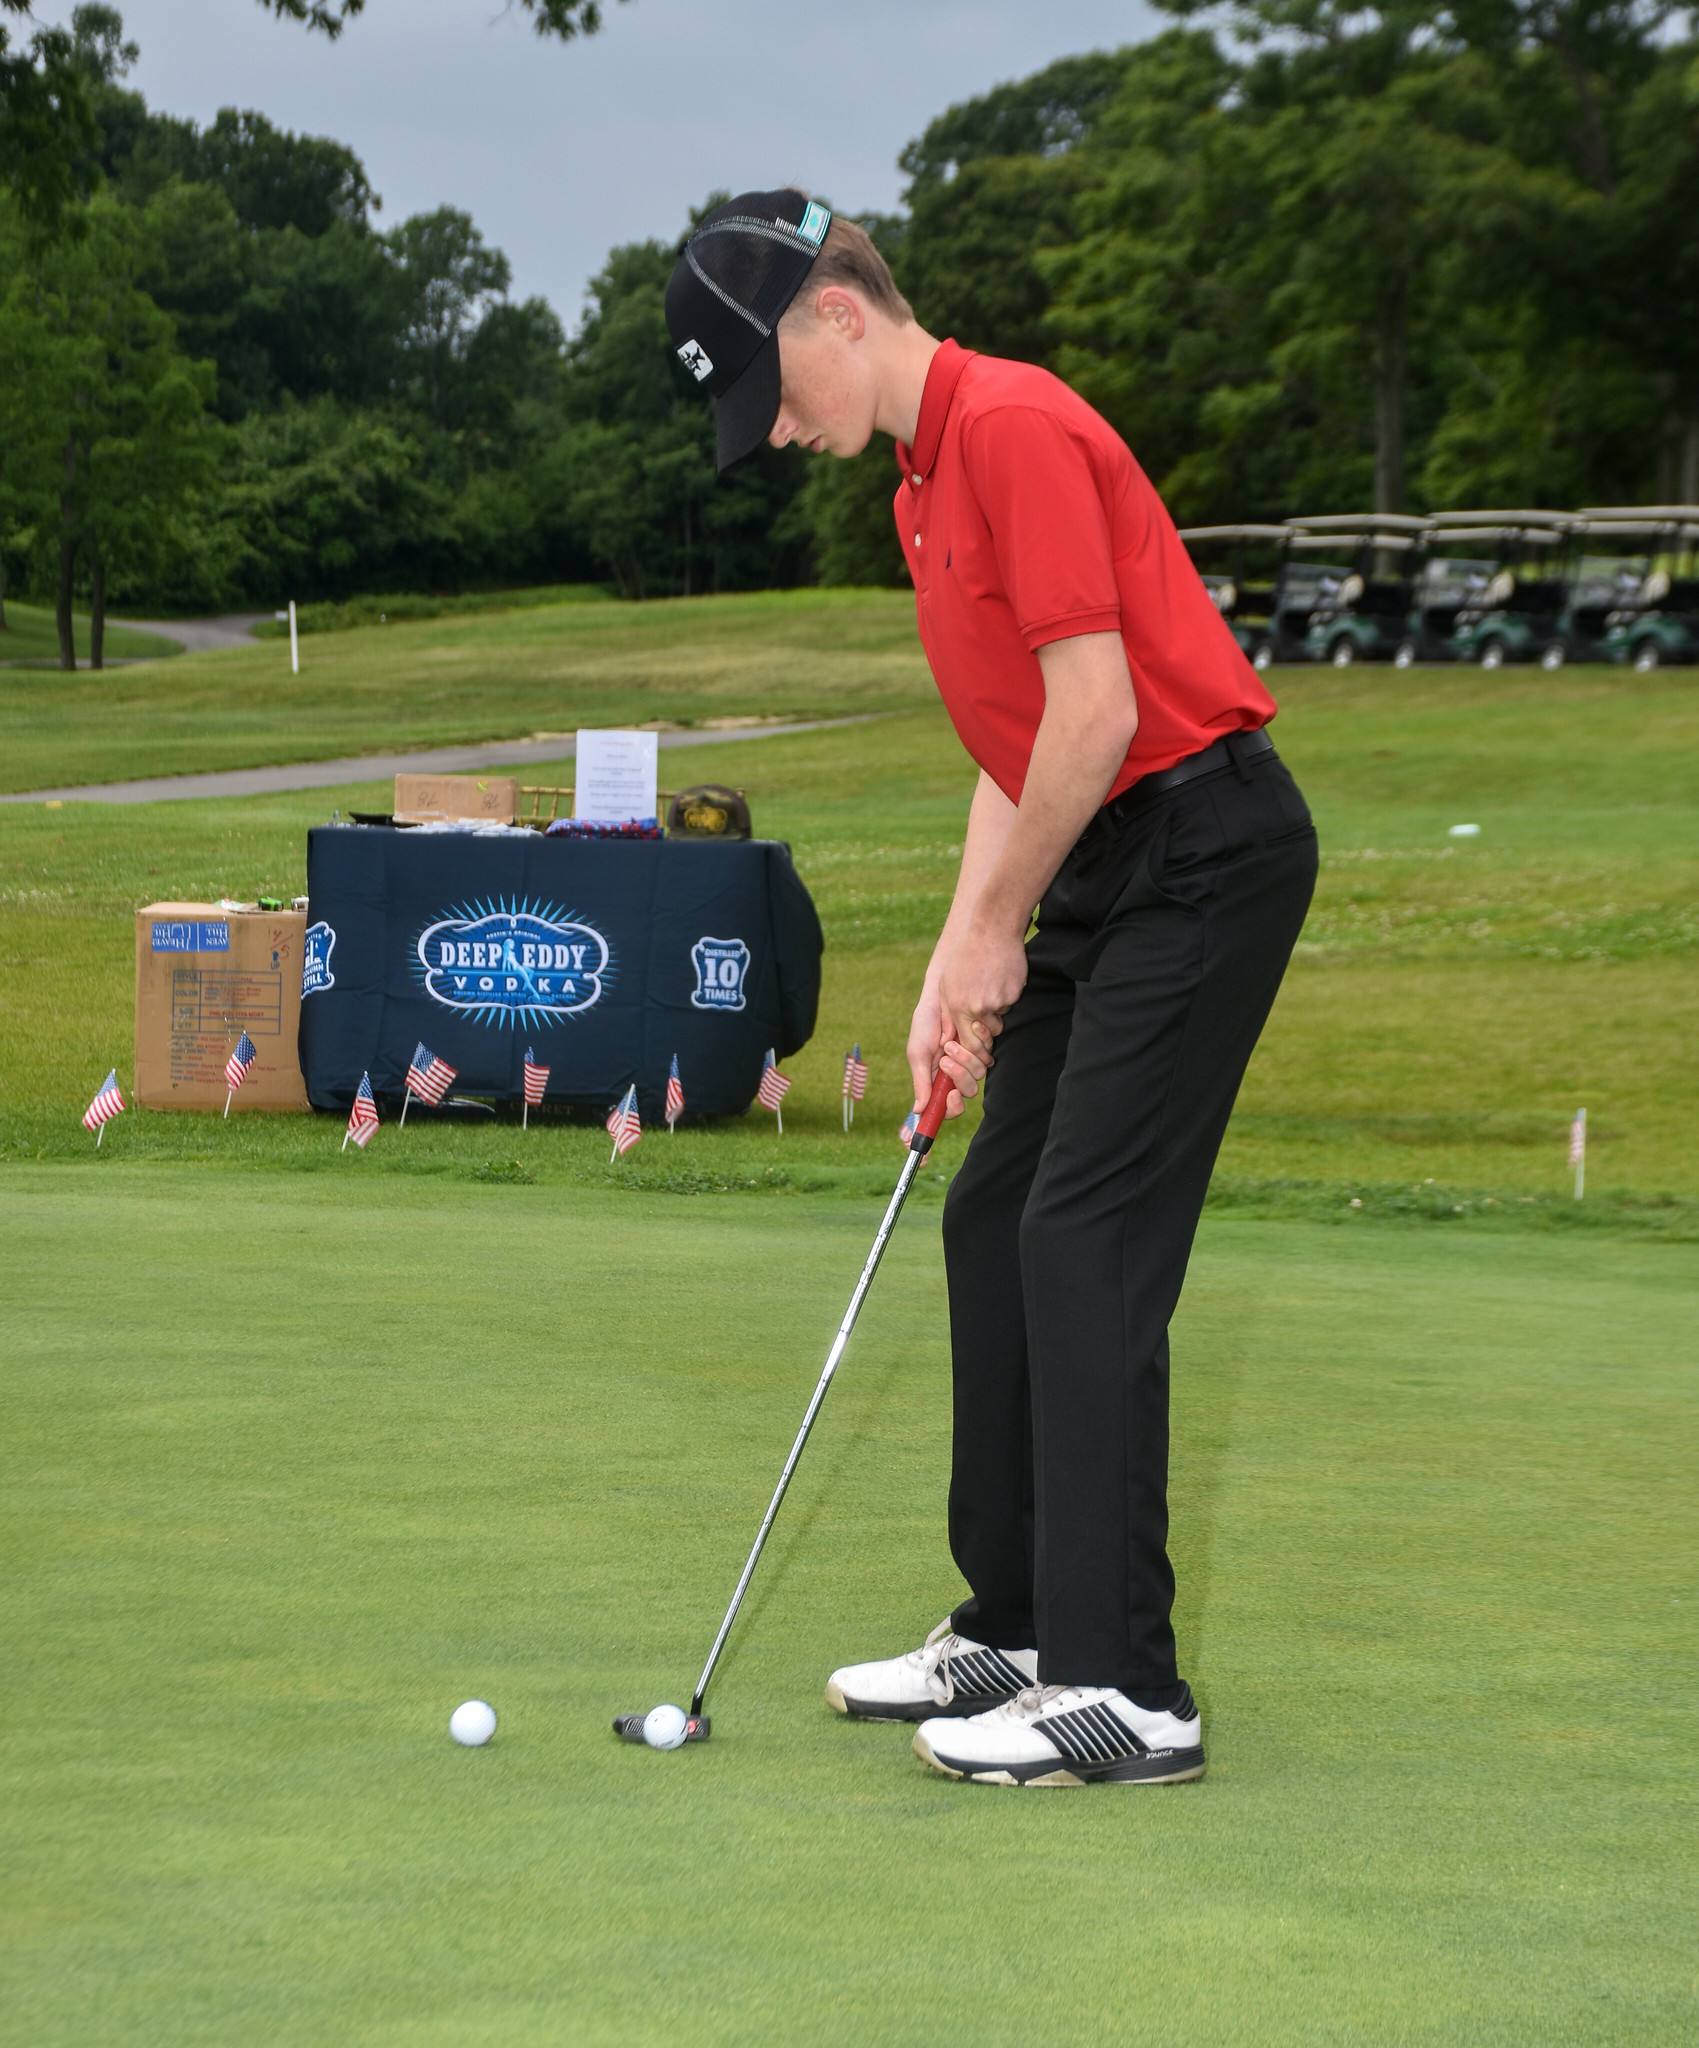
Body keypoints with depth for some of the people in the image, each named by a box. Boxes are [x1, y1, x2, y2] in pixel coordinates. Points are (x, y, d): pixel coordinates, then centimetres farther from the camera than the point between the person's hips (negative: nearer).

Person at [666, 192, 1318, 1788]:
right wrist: (955, 972, 11)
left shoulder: (1013, 427, -16)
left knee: (1087, 1241, -12)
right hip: (1107, 867, 10)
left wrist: (998, 928, -9)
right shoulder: (927, 474, 15)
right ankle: (1016, 1626, 21)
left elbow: (1097, 711, -21)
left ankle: (1123, 1688, -9)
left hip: (1203, 847, -10)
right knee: (991, 1222, 12)